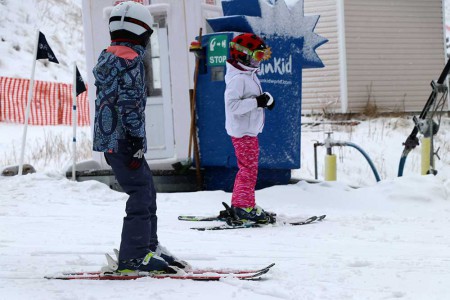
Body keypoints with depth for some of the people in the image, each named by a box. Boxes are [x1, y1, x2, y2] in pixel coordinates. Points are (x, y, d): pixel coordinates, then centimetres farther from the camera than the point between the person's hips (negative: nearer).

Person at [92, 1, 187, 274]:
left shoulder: (106, 59, 18)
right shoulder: (130, 60, -12)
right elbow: (129, 103, -19)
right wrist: (137, 139, -18)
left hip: (108, 137, 10)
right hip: (125, 139, -10)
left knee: (147, 191, 17)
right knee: (141, 194, -9)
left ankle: (149, 246, 22)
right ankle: (134, 256, -11)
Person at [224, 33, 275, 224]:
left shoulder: (250, 75, 12)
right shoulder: (237, 78, -20)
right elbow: (232, 105, -29)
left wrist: (266, 98, 2)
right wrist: (257, 102, -28)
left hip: (250, 131, 11)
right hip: (242, 131, -11)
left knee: (247, 168, 15)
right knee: (249, 168, -7)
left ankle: (238, 205, 22)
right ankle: (245, 207, -3)